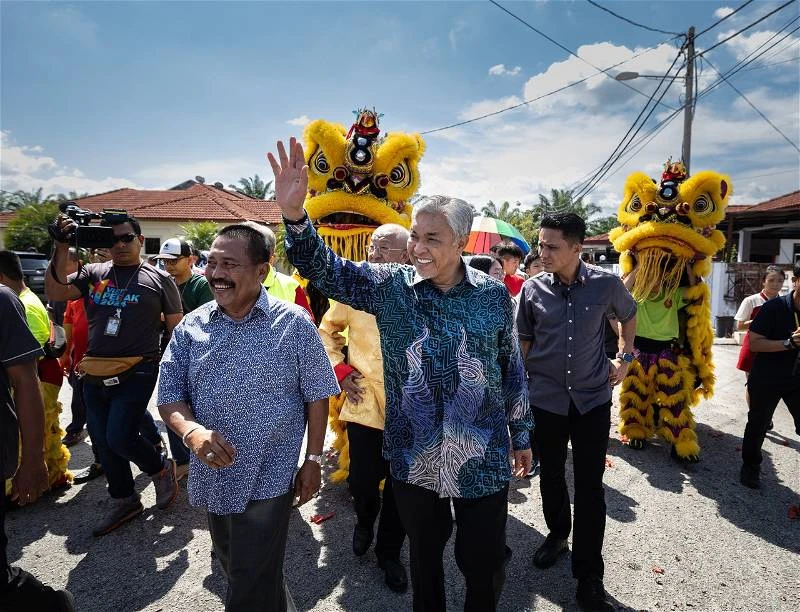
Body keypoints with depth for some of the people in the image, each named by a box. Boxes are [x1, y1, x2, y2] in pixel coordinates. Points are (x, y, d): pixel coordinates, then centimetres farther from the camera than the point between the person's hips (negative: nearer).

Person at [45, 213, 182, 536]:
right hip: (95, 375, 5)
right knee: (102, 443, 13)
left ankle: (162, 469, 17)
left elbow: (176, 327, 2)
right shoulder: (92, 273, 8)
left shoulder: (159, 278, -1)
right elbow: (54, 291, -3)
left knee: (119, 438, -13)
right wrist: (61, 247, -11)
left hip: (136, 373, -5)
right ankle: (124, 500, 33)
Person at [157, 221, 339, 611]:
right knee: (235, 573, 27)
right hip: (212, 478, 5)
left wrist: (314, 460, -5)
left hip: (268, 481, -5)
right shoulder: (191, 326, -2)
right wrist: (192, 431, -21)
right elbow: (169, 397, -1)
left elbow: (316, 396, -5)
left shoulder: (293, 323, -11)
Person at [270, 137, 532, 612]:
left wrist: (522, 434, 10)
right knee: (425, 554, 24)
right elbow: (326, 270, -13)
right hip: (413, 459, 1)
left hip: (482, 460, 0)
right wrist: (294, 214, -29)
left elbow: (512, 369, 3)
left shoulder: (494, 295, -5)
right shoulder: (390, 286, -5)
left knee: (484, 564, 17)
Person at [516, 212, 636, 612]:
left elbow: (629, 314, 14)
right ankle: (557, 533, 43)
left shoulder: (606, 284, -8)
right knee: (550, 474, 16)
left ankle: (589, 579, 17)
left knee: (590, 487, 3)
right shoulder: (533, 288, -6)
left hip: (592, 399, -1)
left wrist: (626, 358, 10)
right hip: (545, 398, 1)